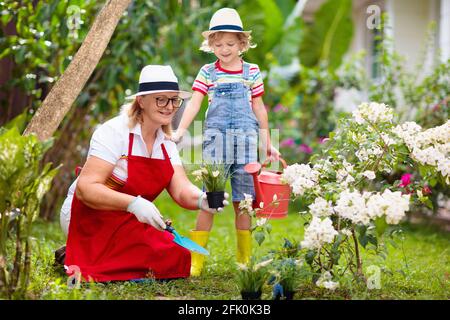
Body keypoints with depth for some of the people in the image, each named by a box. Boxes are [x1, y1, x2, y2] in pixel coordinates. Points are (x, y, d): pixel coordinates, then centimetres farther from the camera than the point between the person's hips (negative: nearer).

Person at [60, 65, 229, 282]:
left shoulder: (166, 144, 6)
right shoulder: (115, 132, -18)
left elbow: (182, 190, -7)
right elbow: (85, 188, -26)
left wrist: (202, 200, -31)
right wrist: (133, 203, -39)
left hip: (127, 222, 8)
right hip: (90, 217, -8)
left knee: (178, 257, -7)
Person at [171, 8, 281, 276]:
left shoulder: (252, 72, 9)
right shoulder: (207, 73, 6)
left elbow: (258, 108, 15)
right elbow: (194, 103, -4)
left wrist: (267, 142, 17)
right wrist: (180, 131, -18)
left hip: (246, 139, 1)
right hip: (216, 138, -1)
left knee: (243, 202, 5)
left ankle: (245, 260, 13)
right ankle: (195, 261, -2)